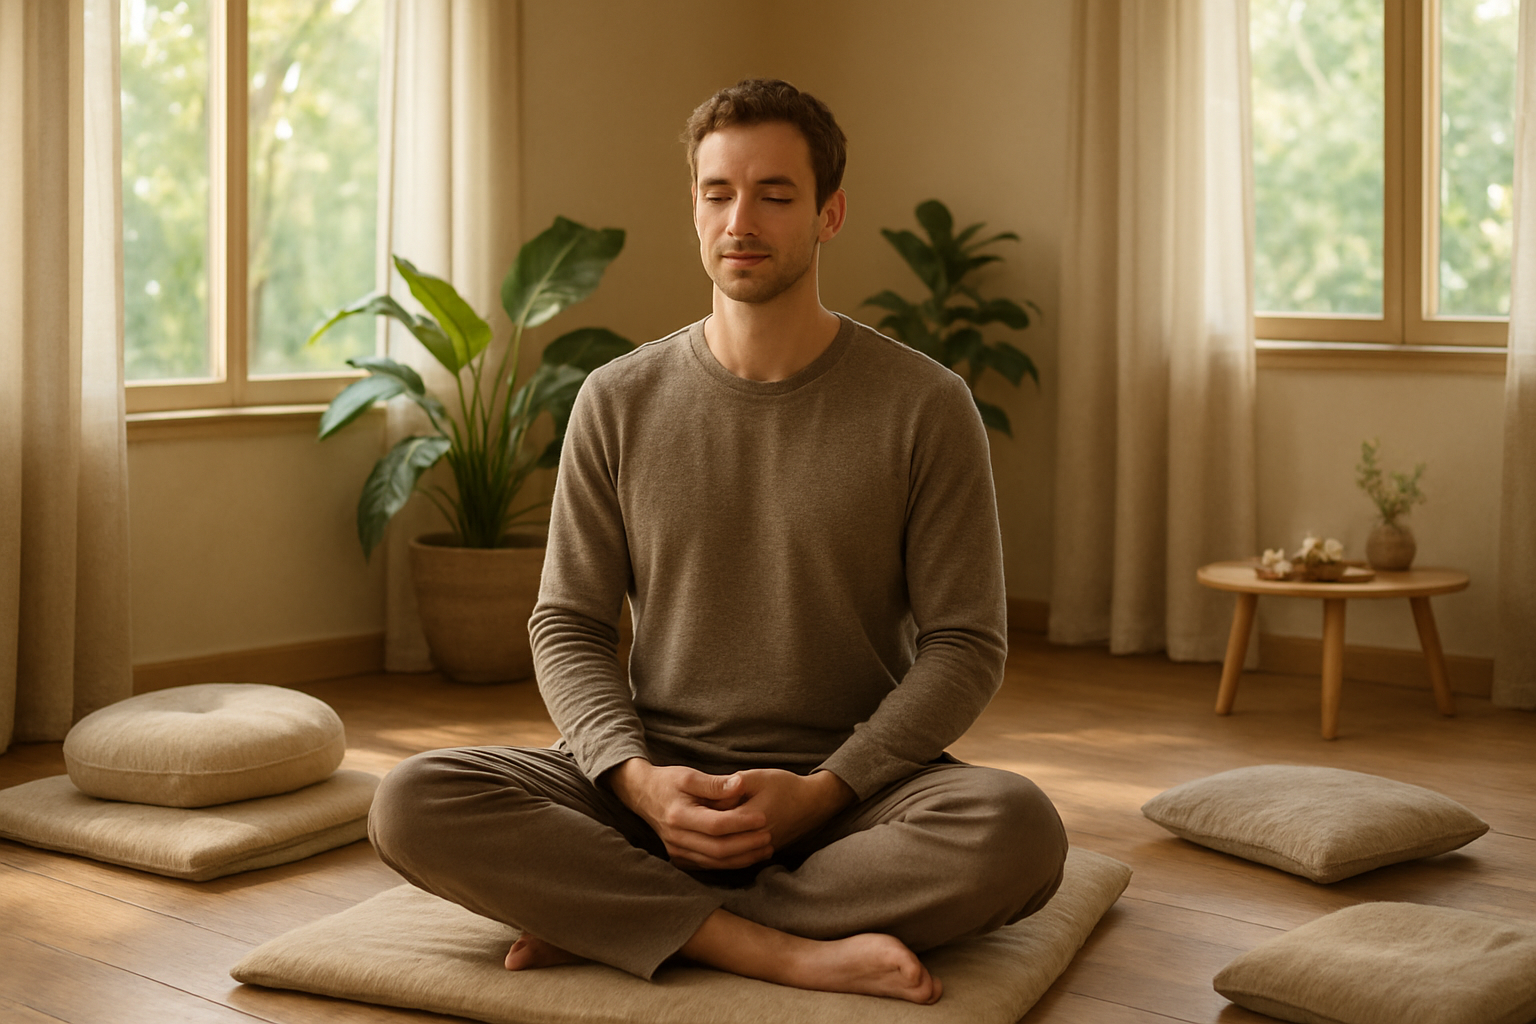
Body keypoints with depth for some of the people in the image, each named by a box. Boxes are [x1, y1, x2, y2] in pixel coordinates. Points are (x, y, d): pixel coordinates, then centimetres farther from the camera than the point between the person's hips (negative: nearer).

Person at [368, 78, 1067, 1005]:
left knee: (1018, 832, -34)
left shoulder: (924, 407, -1)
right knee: (414, 803, -23)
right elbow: (569, 626, 5)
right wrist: (639, 780, -14)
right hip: (658, 782, 1)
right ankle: (789, 952, -27)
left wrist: (819, 792, -15)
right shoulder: (619, 402, 5)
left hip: (851, 788, -1)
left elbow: (964, 645, -3)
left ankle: (608, 918, -22)